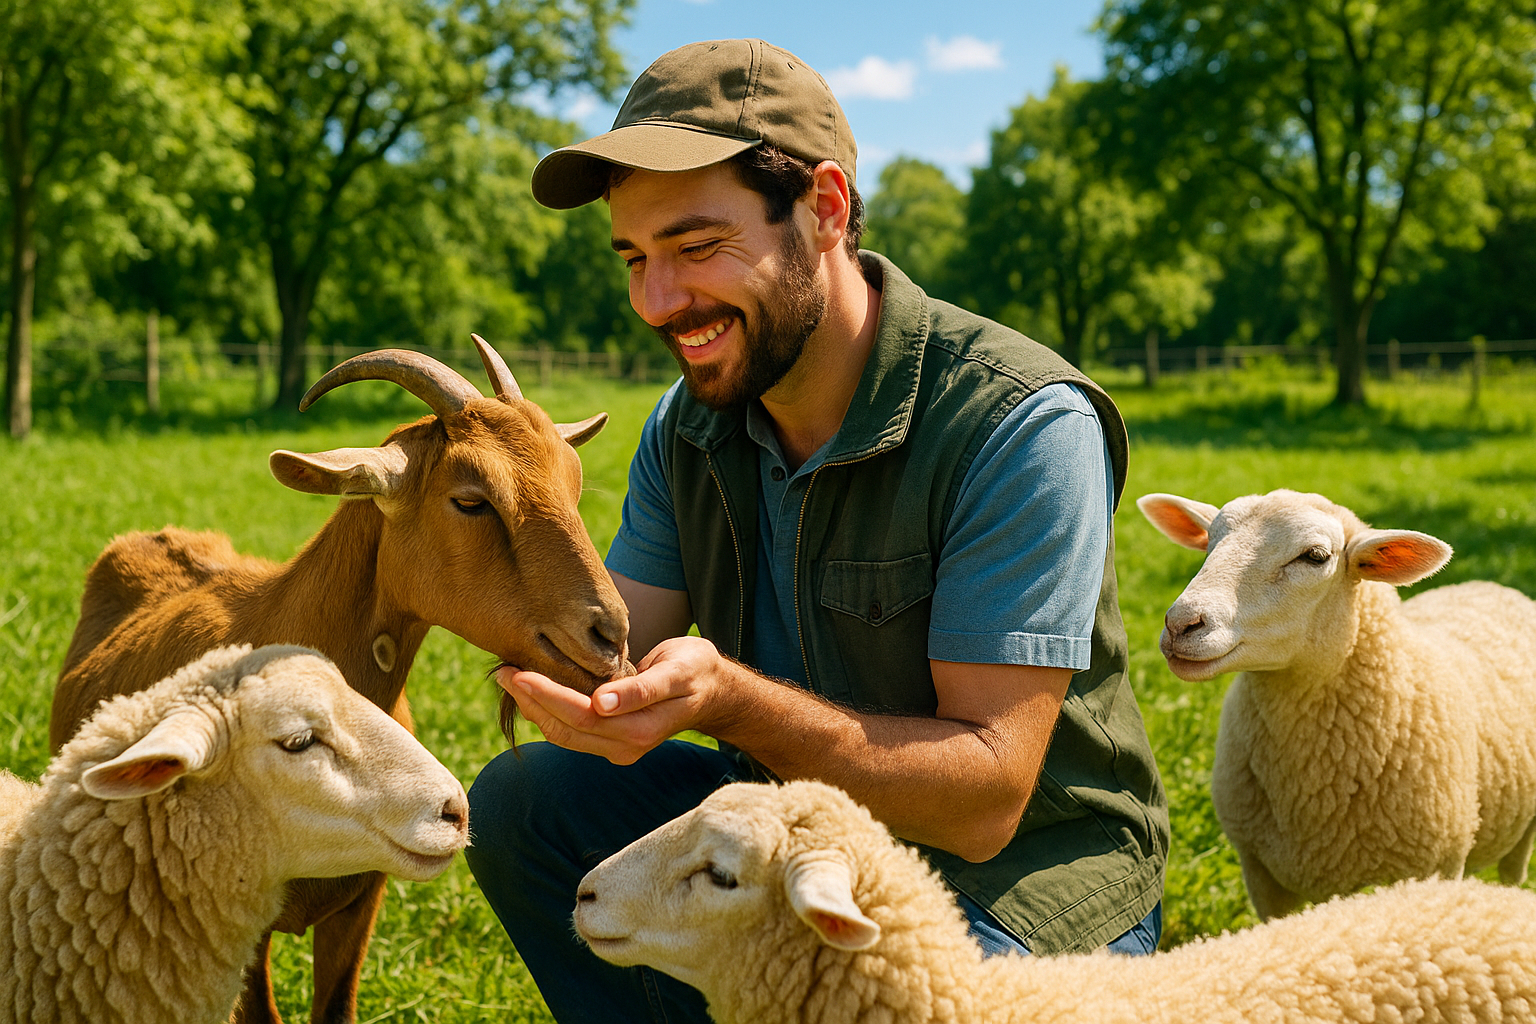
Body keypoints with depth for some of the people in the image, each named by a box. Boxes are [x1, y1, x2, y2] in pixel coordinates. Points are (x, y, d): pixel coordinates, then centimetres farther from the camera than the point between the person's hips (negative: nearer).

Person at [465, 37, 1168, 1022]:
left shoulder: (1022, 424, -24)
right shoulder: (688, 428, 0)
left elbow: (984, 801, -26)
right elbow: (612, 658, -5)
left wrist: (729, 700, -39)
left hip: (1022, 879, -7)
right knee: (524, 796, -6)